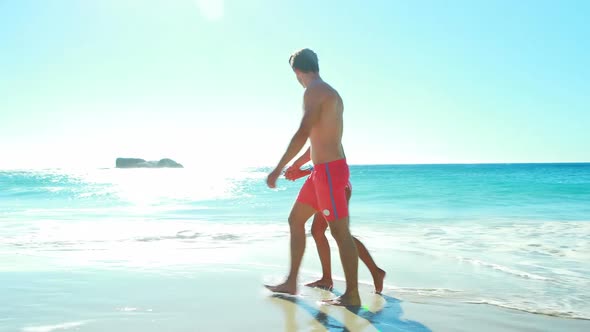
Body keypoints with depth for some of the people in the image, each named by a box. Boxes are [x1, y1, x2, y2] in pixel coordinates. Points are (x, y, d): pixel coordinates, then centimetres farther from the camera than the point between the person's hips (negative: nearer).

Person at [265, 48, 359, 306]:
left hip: (329, 169, -10)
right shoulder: (330, 93, 19)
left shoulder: (314, 91, -10)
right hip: (322, 170, 10)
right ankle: (291, 282, 20)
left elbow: (303, 133, -21)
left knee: (340, 231, -3)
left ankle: (352, 294, 6)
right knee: (295, 220, 13)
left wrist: (278, 168, -19)